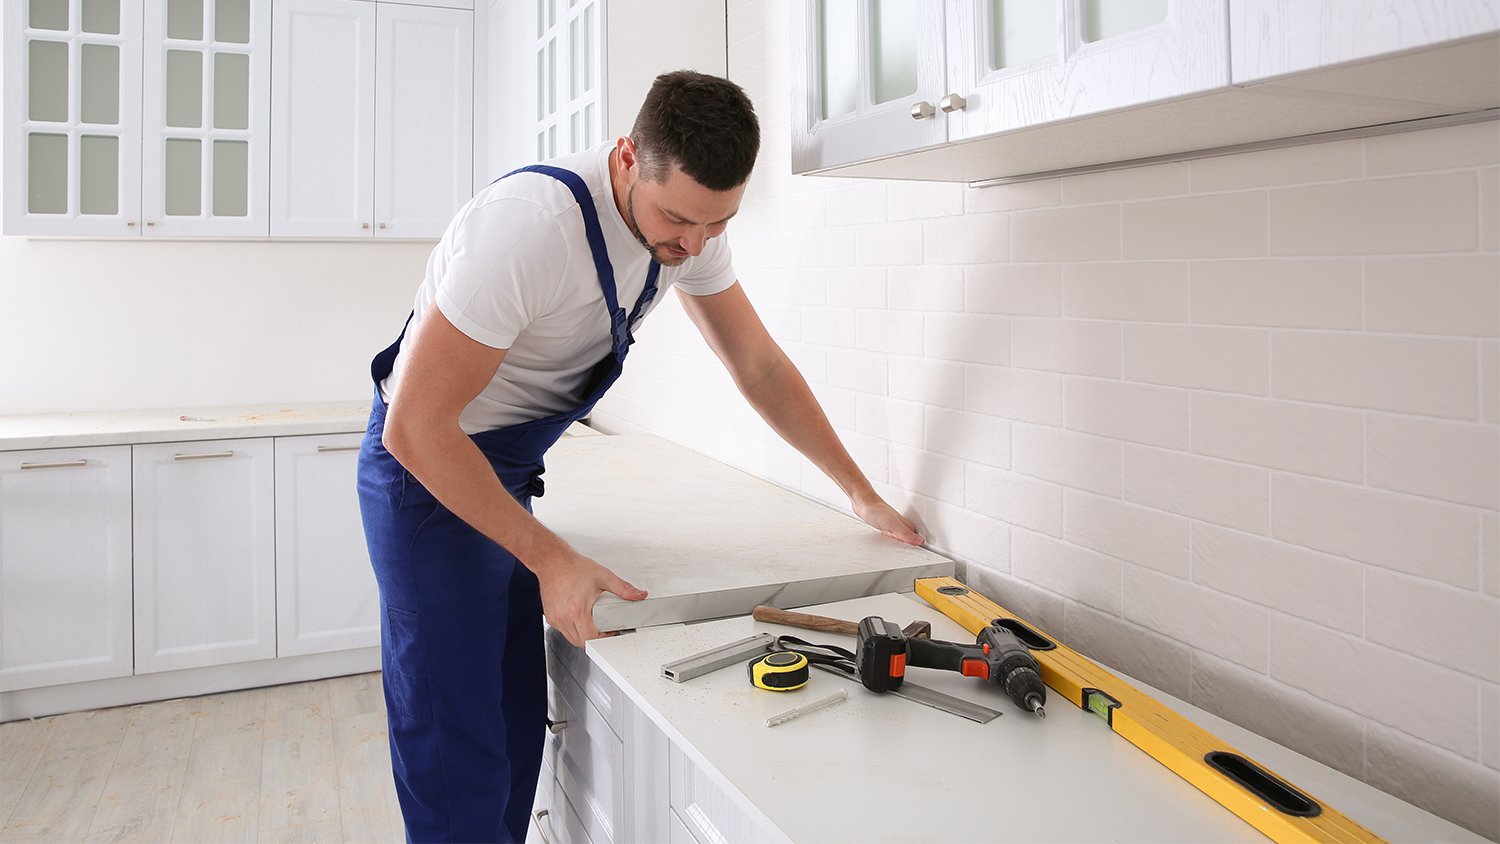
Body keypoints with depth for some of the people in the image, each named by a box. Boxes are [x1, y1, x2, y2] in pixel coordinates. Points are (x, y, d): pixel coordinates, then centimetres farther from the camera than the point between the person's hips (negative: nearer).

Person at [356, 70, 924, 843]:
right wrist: (551, 559, -27)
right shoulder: (529, 226, -32)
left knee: (519, 721, 12)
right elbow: (414, 427, -28)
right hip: (425, 465, -7)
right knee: (459, 758, -6)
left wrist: (864, 495, 2)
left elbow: (760, 365, 2)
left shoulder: (689, 220, -8)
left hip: (509, 468, 7)